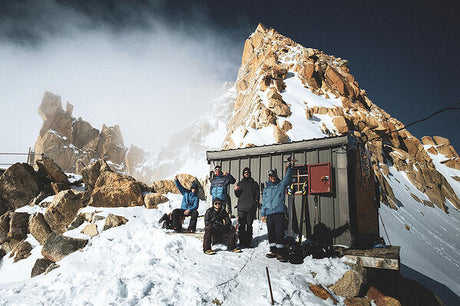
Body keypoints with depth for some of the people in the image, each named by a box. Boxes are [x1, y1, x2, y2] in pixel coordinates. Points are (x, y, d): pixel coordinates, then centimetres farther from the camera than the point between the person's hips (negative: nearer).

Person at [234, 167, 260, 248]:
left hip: (251, 208, -1)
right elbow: (238, 196, 15)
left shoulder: (254, 183, 12)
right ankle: (241, 241, 3)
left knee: (249, 225, -2)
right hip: (241, 207, 1)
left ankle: (248, 242, 5)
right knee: (241, 225, -4)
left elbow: (257, 195, 10)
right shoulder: (240, 183, 16)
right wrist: (236, 190, -6)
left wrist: (256, 203, -3)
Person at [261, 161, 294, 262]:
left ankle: (281, 252, -5)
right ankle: (274, 251, 18)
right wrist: (263, 213, 15)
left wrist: (290, 168, -24)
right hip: (269, 213, 4)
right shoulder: (266, 188, 18)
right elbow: (264, 201, 19)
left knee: (279, 232, -9)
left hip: (279, 212, -4)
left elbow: (287, 178, -9)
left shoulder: (281, 185, 9)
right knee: (271, 233, 8)